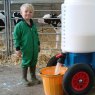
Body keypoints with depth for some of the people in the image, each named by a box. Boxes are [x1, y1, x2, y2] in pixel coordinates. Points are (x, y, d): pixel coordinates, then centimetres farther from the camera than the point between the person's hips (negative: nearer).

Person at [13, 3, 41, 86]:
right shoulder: (19, 25, -14)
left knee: (33, 63, 16)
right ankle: (24, 78, 22)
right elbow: (16, 38, -12)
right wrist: (17, 49, -13)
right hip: (26, 50, -6)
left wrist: (38, 44, 20)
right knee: (25, 63, 7)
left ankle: (33, 77, 32)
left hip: (34, 49, 6)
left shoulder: (33, 25, 5)